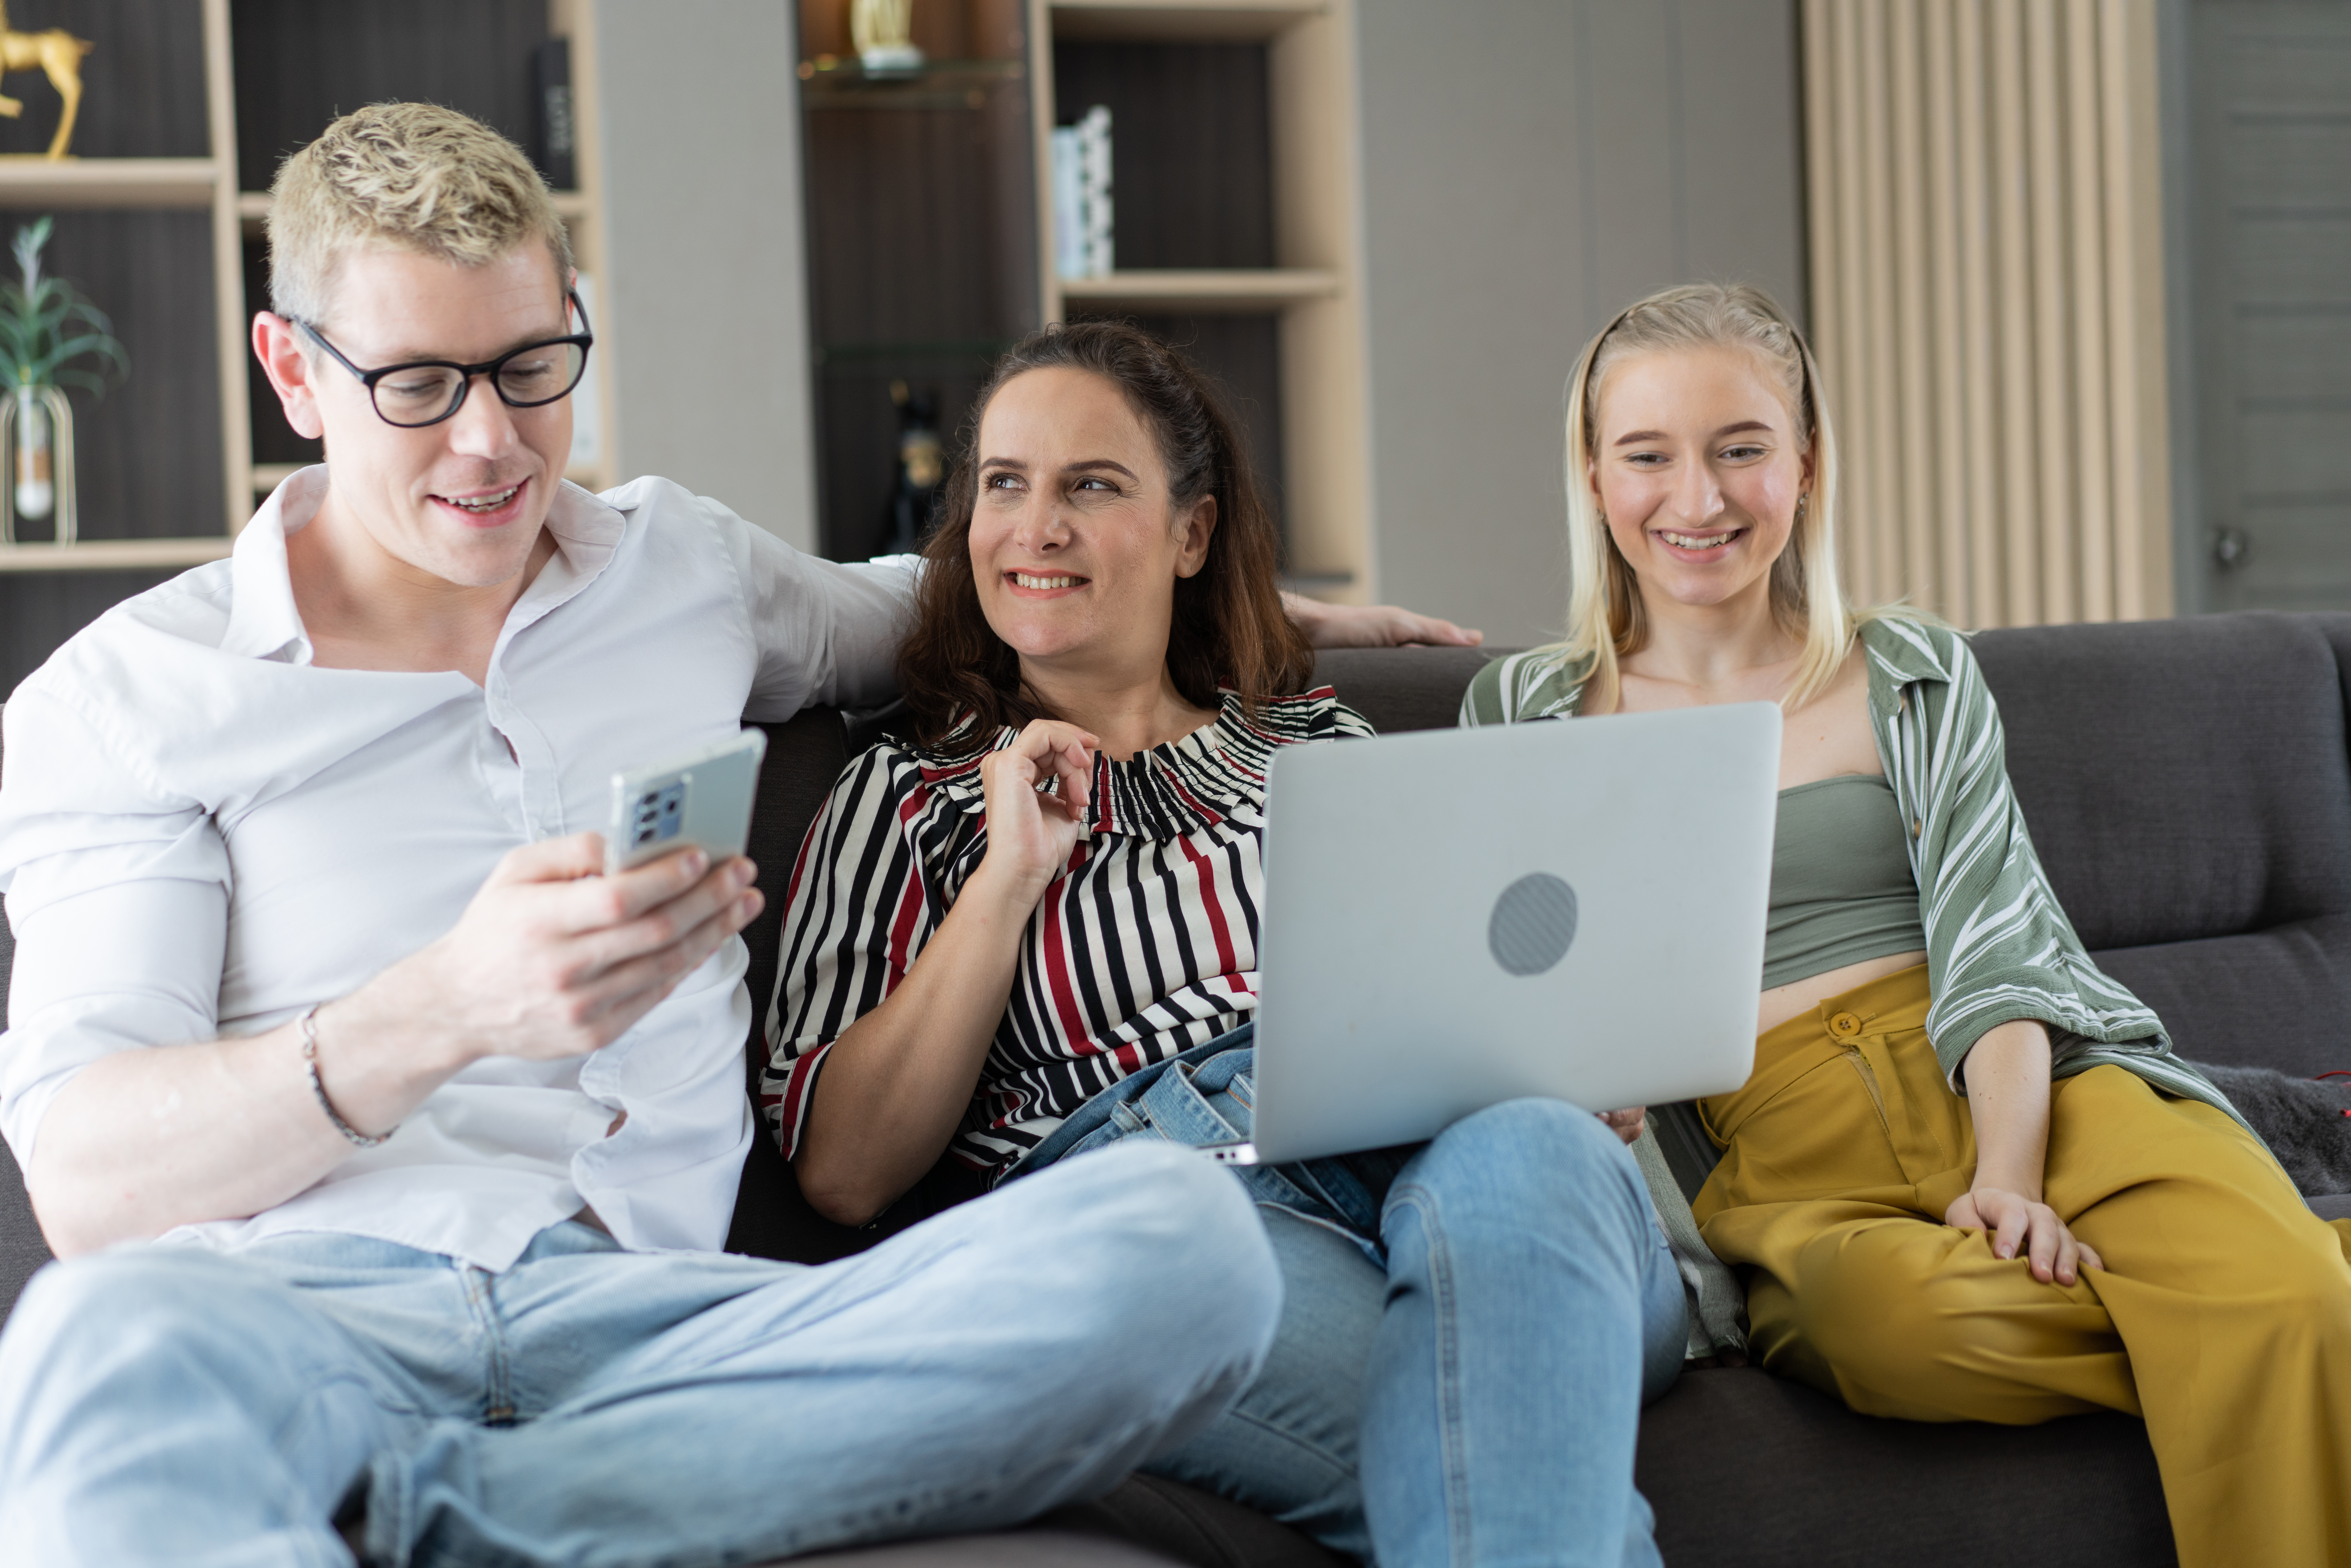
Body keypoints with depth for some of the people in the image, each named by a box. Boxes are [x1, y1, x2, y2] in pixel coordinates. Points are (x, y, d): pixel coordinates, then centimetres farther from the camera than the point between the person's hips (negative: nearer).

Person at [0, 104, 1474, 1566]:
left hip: (638, 1309, 6)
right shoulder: (124, 697, 9)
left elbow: (920, 609, 46)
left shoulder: (688, 565, 23)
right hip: (293, 1300, -6)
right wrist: (441, 1016, -20)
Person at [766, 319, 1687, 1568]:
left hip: (1427, 1150, 4)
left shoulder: (1315, 738, 29)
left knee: (1523, 1158, -39)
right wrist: (1010, 874, 3)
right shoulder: (906, 800, 21)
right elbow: (844, 1174, 10)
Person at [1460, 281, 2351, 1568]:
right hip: (1771, 1145, 0)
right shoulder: (1526, 714, 14)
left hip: (2004, 1090, 1)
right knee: (1922, 1320, -37)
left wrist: (2011, 1174, -16)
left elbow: (1995, 945, 4)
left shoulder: (1917, 680, 15)